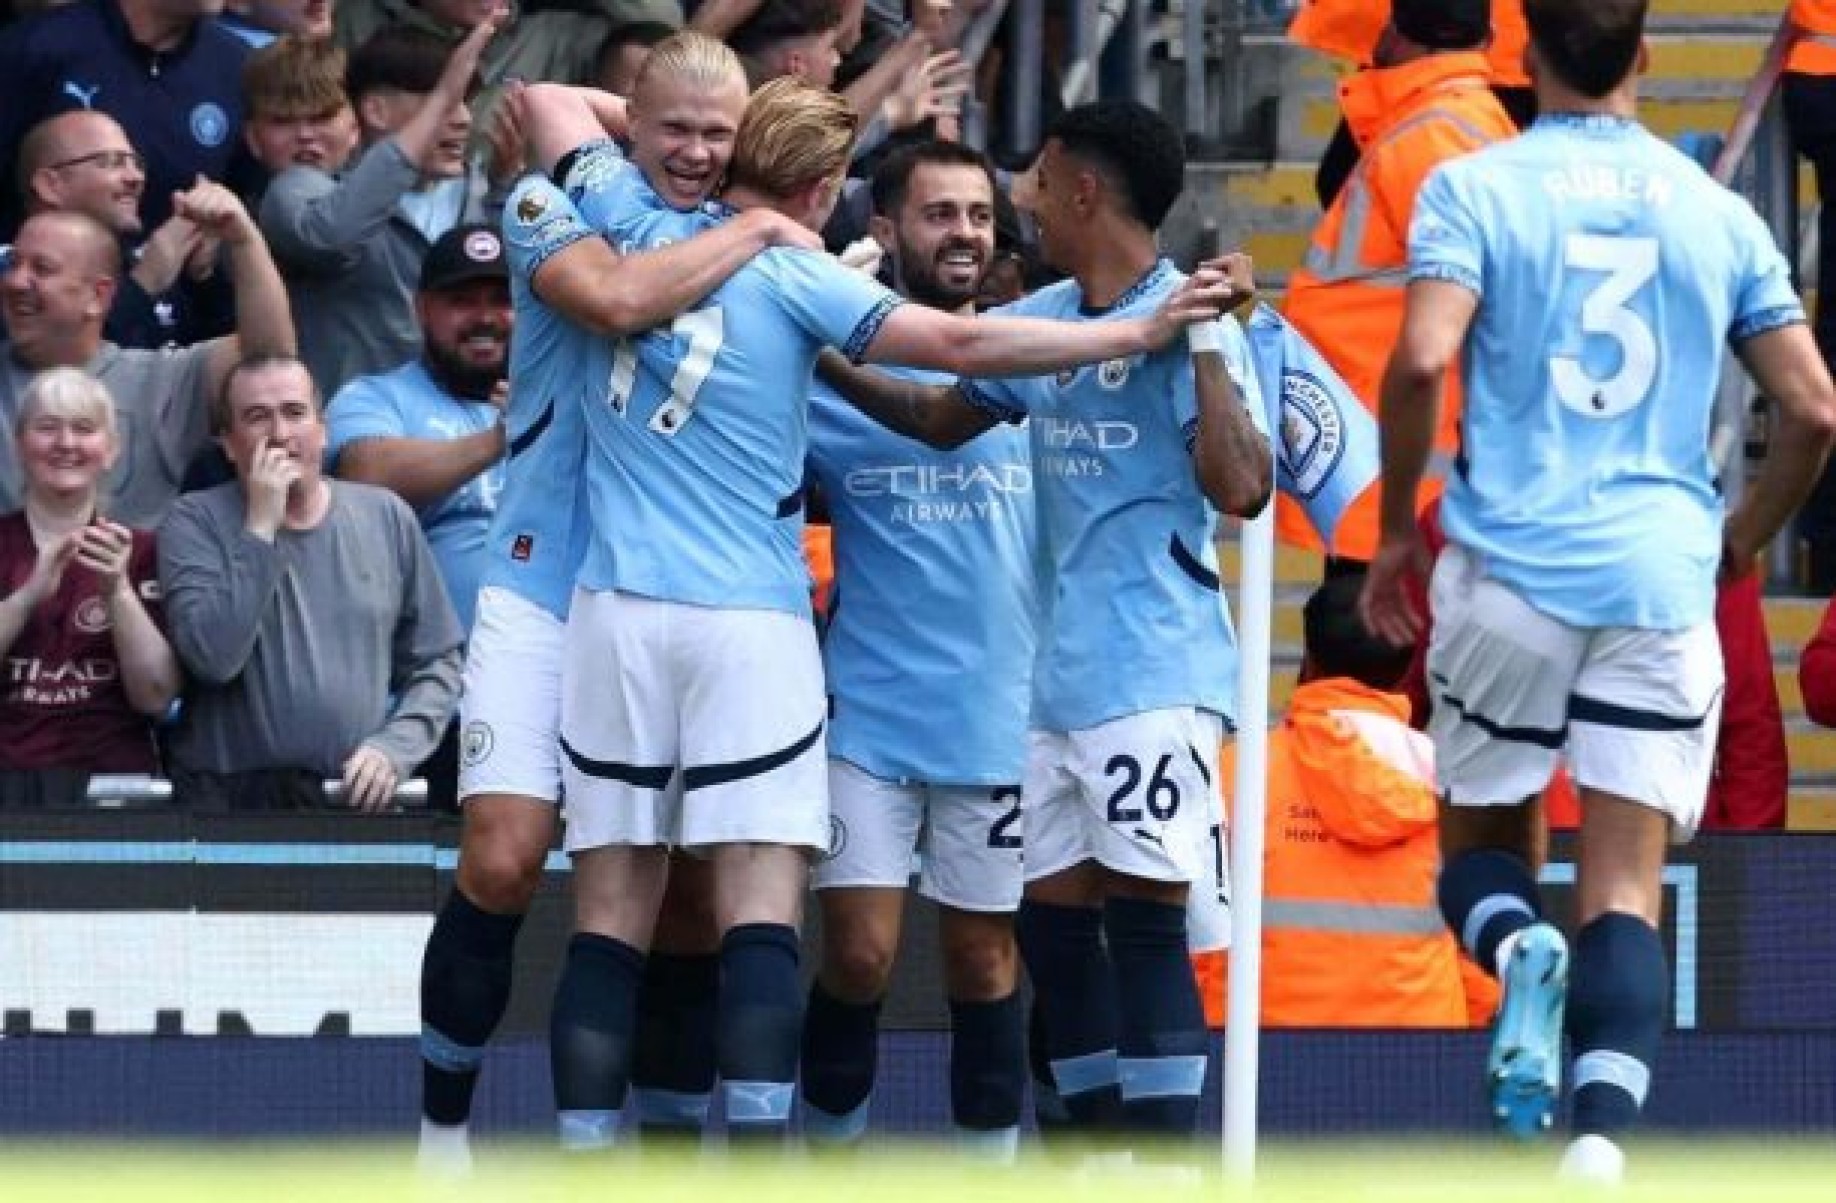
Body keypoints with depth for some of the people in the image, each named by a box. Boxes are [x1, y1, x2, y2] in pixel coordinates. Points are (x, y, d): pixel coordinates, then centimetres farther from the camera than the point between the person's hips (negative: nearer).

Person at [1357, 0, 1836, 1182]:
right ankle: (1601, 1147, -20)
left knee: (1484, 845, 16)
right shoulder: (1714, 211, 8)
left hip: (1510, 565, -1)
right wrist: (1740, 545, 24)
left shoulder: (1476, 188, 0)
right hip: (1661, 581, 1)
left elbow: (1422, 362, -15)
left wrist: (1397, 526, -1)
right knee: (1626, 892, 0)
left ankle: (1519, 950, -18)